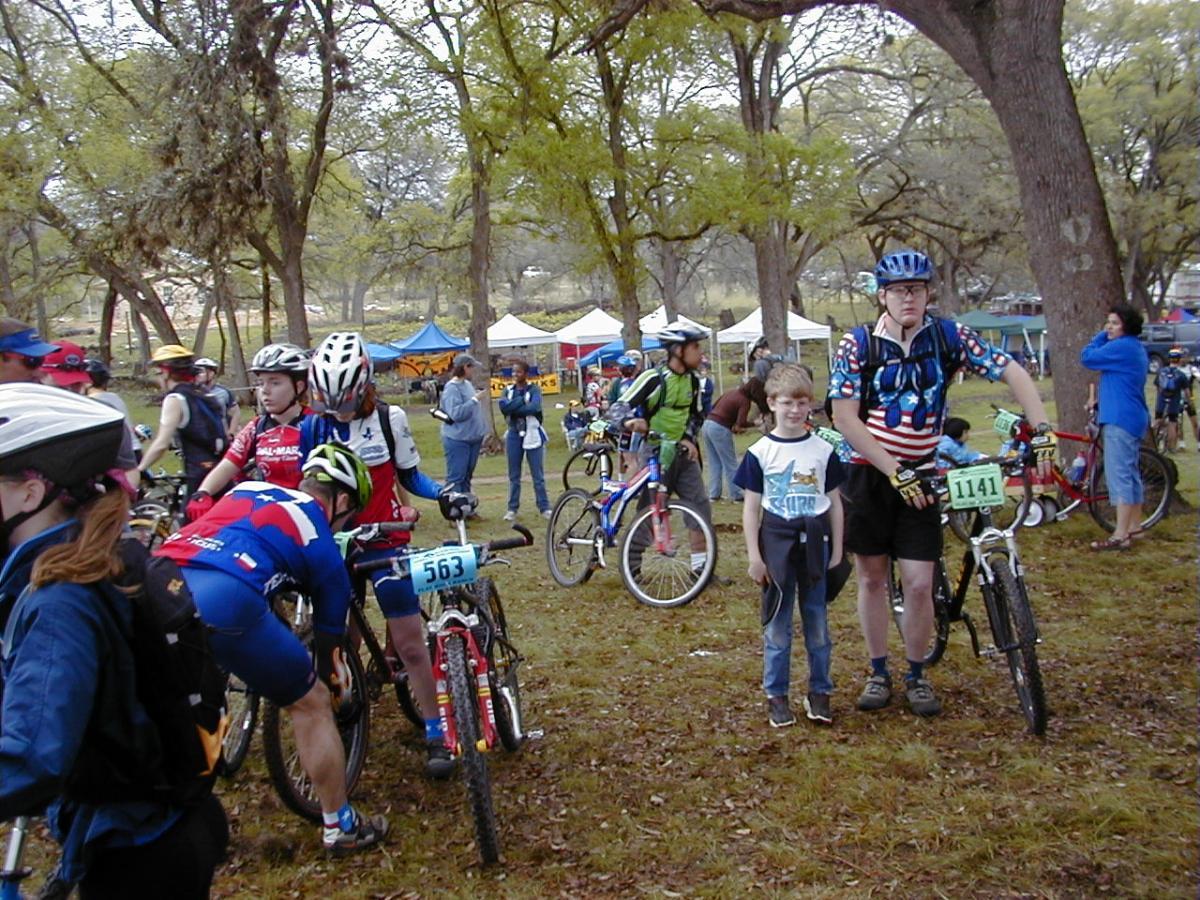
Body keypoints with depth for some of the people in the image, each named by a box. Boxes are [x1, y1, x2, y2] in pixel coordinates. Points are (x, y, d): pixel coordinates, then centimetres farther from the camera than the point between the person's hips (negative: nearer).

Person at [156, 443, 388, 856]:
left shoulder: (247, 490, 31)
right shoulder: (322, 545, 19)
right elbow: (329, 635, 28)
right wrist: (334, 678, 47)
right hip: (223, 601, -5)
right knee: (310, 703, 17)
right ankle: (341, 827, 28)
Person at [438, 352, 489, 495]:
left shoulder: (468, 384, 10)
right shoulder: (452, 387, -15)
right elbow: (456, 413, -24)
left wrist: (482, 398, 8)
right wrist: (475, 399, -22)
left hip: (473, 438, 9)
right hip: (457, 439, -9)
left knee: (467, 477, 15)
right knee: (455, 478, -8)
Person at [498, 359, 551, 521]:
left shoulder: (534, 389, -3)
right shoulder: (508, 390, 7)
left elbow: (534, 407, -22)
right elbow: (503, 406, -13)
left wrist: (513, 408, -16)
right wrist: (522, 400, -18)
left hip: (532, 434, -3)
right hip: (514, 435, 3)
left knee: (538, 475, 1)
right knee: (514, 476, 9)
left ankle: (544, 507, 7)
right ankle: (512, 508, 16)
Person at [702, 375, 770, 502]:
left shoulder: (731, 392, 14)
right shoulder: (744, 401, -9)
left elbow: (714, 407, 19)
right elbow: (741, 423, -20)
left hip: (707, 424, 7)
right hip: (720, 429, -7)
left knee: (714, 463, 16)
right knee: (730, 464, 5)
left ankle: (714, 494, 18)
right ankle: (736, 495, 11)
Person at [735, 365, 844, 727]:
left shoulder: (823, 451, 2)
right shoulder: (760, 453, -3)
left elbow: (835, 503, 8)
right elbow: (751, 507, -1)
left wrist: (837, 553, 5)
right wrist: (754, 557, -5)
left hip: (815, 545, 2)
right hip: (776, 544, -1)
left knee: (817, 622, 9)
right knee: (777, 624, 6)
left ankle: (819, 691, 21)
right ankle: (776, 695, 16)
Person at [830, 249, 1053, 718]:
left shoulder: (948, 336, -5)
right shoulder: (857, 344, -9)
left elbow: (1013, 373, -5)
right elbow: (844, 418, -14)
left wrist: (1042, 432, -19)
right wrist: (896, 473, -18)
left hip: (920, 475, 1)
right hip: (869, 474, 0)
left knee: (919, 584, -3)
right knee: (872, 578, 9)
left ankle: (917, 676, 18)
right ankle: (879, 673, 25)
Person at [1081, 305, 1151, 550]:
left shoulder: (1121, 347, -16)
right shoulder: (1136, 348, 17)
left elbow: (1087, 358, -13)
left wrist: (1102, 336, -3)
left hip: (1120, 420, -11)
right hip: (1135, 419, 11)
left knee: (1119, 475, -11)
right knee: (1131, 472, 18)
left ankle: (1120, 536, -12)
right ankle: (1134, 525, 28)